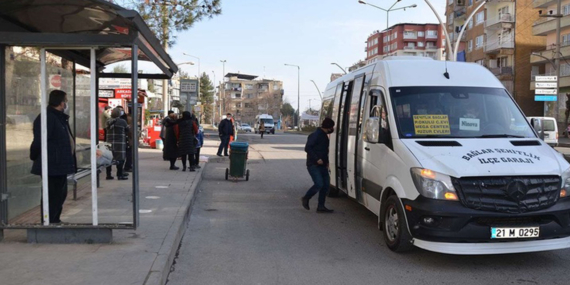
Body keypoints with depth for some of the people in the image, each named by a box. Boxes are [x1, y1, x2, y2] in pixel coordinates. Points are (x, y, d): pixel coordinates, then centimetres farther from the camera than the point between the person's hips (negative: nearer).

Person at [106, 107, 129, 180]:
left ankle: (108, 175, 14)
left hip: (110, 142, 5)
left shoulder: (108, 122, 4)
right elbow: (127, 130, 1)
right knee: (120, 159, 0)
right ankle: (120, 175, 1)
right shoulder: (122, 122, -9)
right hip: (120, 142, -5)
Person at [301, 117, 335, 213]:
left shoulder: (324, 135, 15)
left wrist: (326, 161, 13)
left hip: (322, 165, 9)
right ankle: (305, 198, 7)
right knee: (319, 184, -16)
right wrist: (317, 159, -22)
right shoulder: (316, 135, -14)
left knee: (326, 185, 4)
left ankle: (321, 206, 10)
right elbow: (307, 148, -20)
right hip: (314, 165, -9)